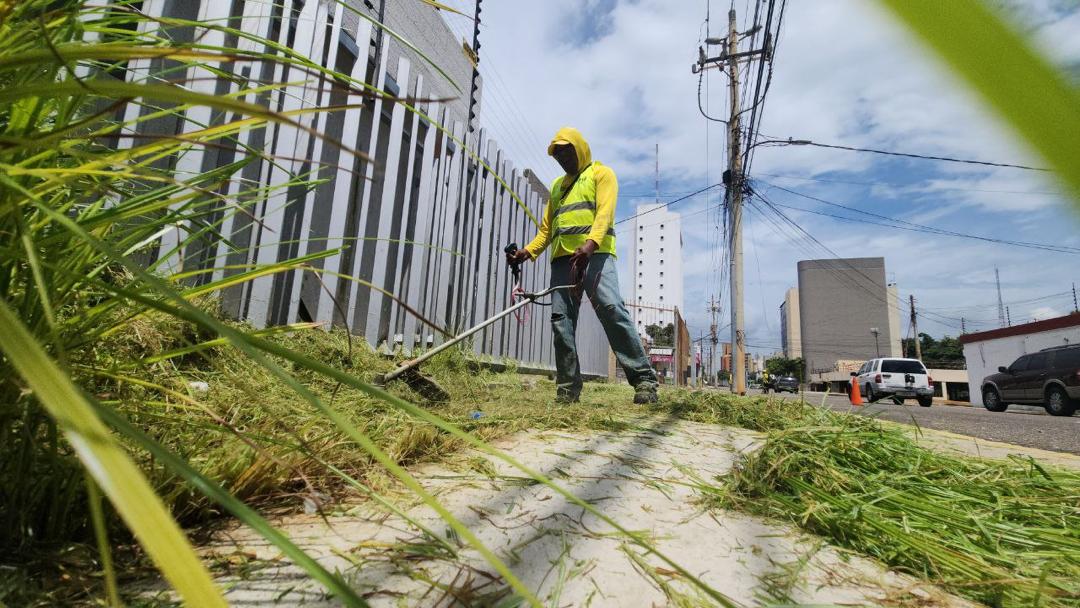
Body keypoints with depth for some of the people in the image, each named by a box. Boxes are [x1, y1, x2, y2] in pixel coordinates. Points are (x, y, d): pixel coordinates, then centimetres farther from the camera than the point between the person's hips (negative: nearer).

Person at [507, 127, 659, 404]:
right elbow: (547, 228, 25)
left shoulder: (601, 173, 13)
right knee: (561, 321, -4)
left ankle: (644, 379, -18)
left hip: (595, 254, -6)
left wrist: (590, 243, -26)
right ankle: (568, 389, 1)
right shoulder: (557, 186, 31)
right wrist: (528, 251, 5)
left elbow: (605, 212, -6)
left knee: (612, 309, -22)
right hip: (562, 259, 6)